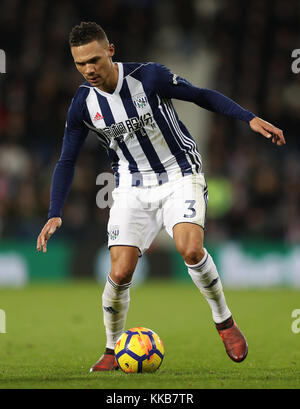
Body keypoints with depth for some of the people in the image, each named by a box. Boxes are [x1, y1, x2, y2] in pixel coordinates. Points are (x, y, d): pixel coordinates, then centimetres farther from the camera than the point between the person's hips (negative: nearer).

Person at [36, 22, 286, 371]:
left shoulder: (149, 76, -16)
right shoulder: (83, 104, -6)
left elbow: (203, 96, -5)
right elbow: (67, 161, 2)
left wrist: (251, 119, -13)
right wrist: (54, 214, -7)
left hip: (180, 175, -3)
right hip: (132, 188, 3)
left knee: (190, 249, -27)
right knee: (120, 273, -11)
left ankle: (225, 322, -3)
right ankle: (113, 350, 13)